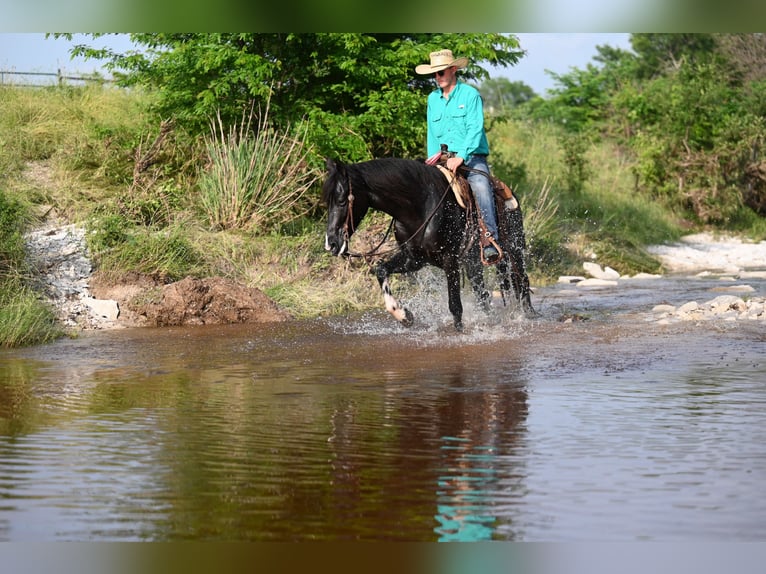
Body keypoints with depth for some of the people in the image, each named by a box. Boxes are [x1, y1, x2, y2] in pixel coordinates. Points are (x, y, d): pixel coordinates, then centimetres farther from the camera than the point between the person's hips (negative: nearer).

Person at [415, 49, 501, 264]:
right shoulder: (433, 99, 15)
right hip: (444, 160, 5)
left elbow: (475, 129, -12)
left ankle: (491, 241, -40)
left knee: (481, 187, -32)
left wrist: (460, 157, -24)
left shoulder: (470, 94, -1)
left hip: (471, 157, -5)